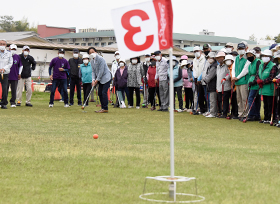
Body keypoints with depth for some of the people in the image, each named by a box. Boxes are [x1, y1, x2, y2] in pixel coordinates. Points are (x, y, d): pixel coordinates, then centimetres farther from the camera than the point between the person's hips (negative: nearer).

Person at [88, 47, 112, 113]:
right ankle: (103, 108, 12)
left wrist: (97, 80, -16)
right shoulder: (92, 61, 8)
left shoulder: (100, 59, -17)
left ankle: (105, 109, -12)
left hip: (106, 78, -8)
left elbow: (101, 71, -19)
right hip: (100, 79, 8)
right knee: (100, 93, 6)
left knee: (104, 93, -14)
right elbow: (93, 71, 11)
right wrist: (93, 80, -4)